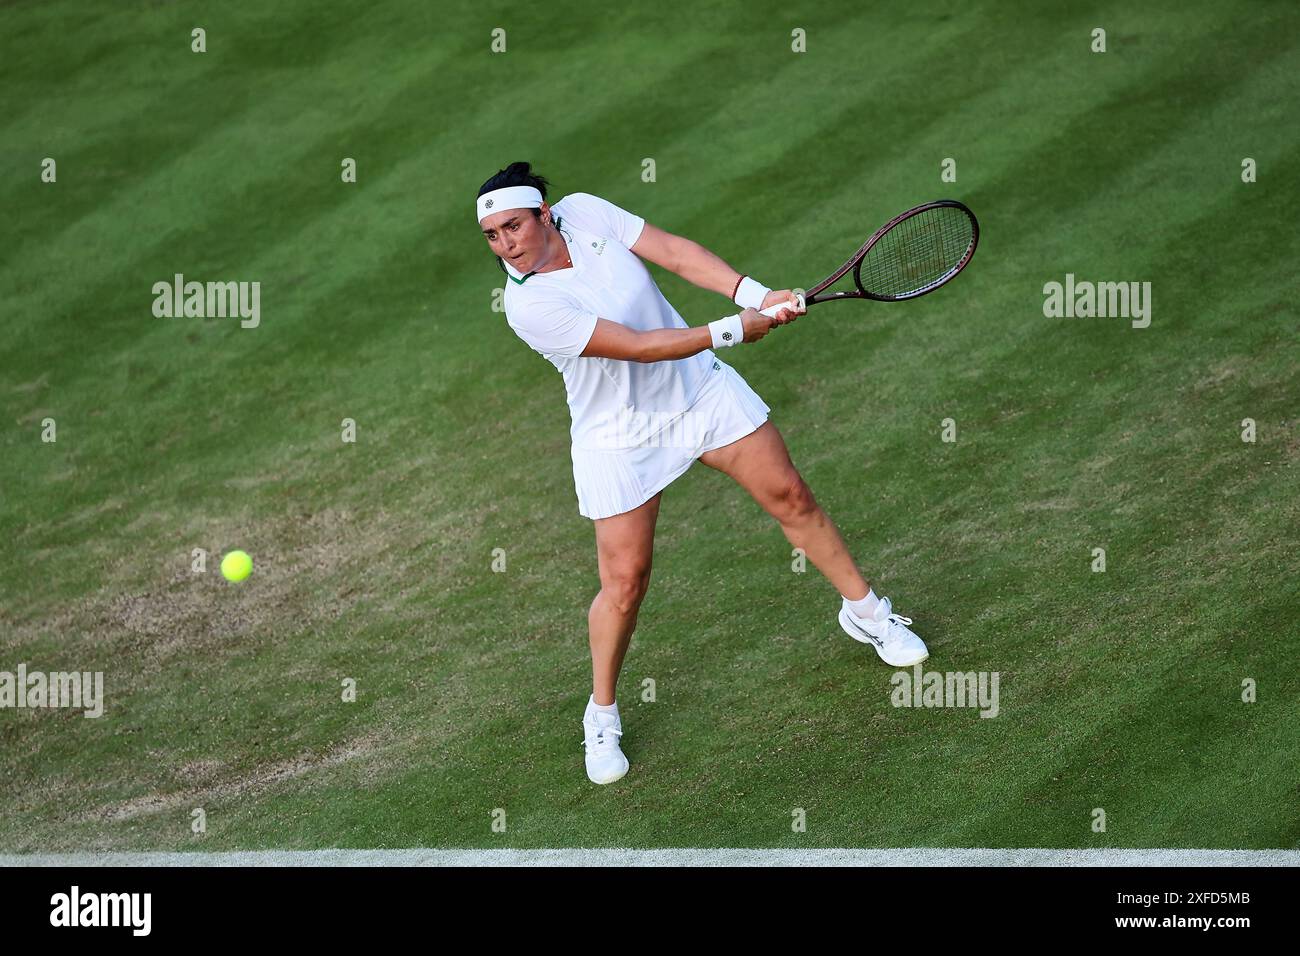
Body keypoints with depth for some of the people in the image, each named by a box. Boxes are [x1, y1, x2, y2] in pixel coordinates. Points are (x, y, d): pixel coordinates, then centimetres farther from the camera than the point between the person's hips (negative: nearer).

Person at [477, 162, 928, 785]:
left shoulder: (583, 213, -14)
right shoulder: (527, 305, -29)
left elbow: (673, 251, -14)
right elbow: (635, 346, -29)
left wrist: (754, 295, -27)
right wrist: (732, 331, -27)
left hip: (700, 388, 5)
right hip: (620, 439, -5)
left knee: (791, 498, 13)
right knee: (624, 583, -4)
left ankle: (863, 612, 36)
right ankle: (601, 715, 20)